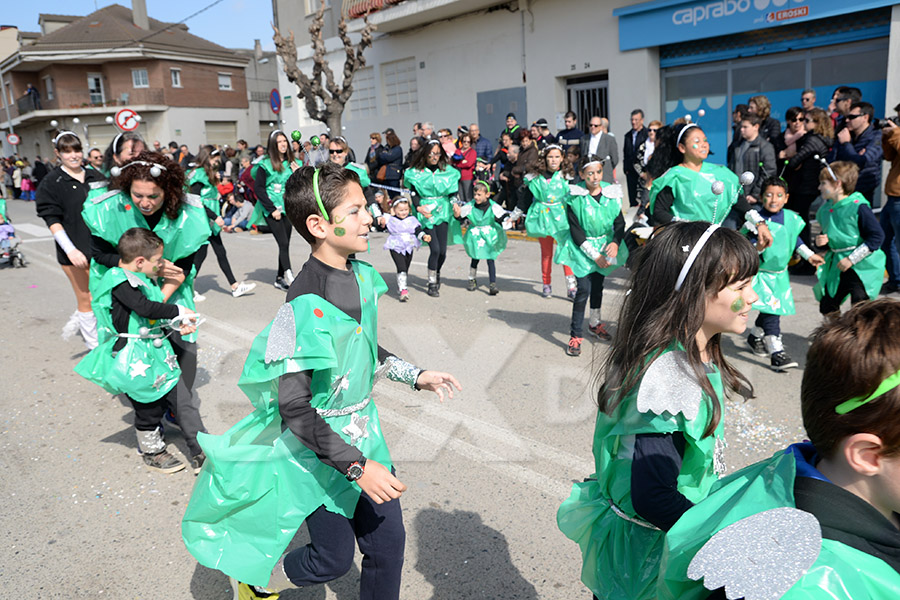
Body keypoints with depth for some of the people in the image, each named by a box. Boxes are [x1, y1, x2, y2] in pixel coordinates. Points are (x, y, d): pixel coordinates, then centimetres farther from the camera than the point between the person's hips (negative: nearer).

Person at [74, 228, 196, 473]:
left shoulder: (143, 279, 11)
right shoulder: (120, 281, -17)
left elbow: (156, 311, 18)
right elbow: (145, 308, -29)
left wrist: (178, 326, 4)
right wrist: (178, 311, -19)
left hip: (152, 350, 9)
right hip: (134, 357, -9)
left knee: (158, 400, 19)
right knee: (148, 405, 1)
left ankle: (149, 440, 39)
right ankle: (152, 452, 17)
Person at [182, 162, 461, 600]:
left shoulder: (362, 276, -3)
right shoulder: (306, 307, -27)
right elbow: (295, 410, -26)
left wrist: (414, 376, 11)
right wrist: (356, 466, -26)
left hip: (363, 433, 7)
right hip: (319, 449, -7)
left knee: (388, 541, 13)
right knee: (334, 558, 12)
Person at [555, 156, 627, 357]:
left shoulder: (612, 193, -3)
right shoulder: (575, 197, -14)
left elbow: (620, 222, -1)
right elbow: (575, 230, -14)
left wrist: (615, 243, -20)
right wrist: (594, 255, -17)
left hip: (605, 247, 4)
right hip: (582, 248, -4)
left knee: (598, 284, 16)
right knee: (584, 289, -10)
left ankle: (595, 323, 37)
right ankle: (575, 334, -4)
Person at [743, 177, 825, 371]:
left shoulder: (791, 218, 1)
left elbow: (794, 238, 19)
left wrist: (809, 255, 20)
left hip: (780, 274, 6)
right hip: (760, 273, -6)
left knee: (774, 310, 16)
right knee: (770, 310, -15)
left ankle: (755, 337, 41)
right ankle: (777, 354, -14)